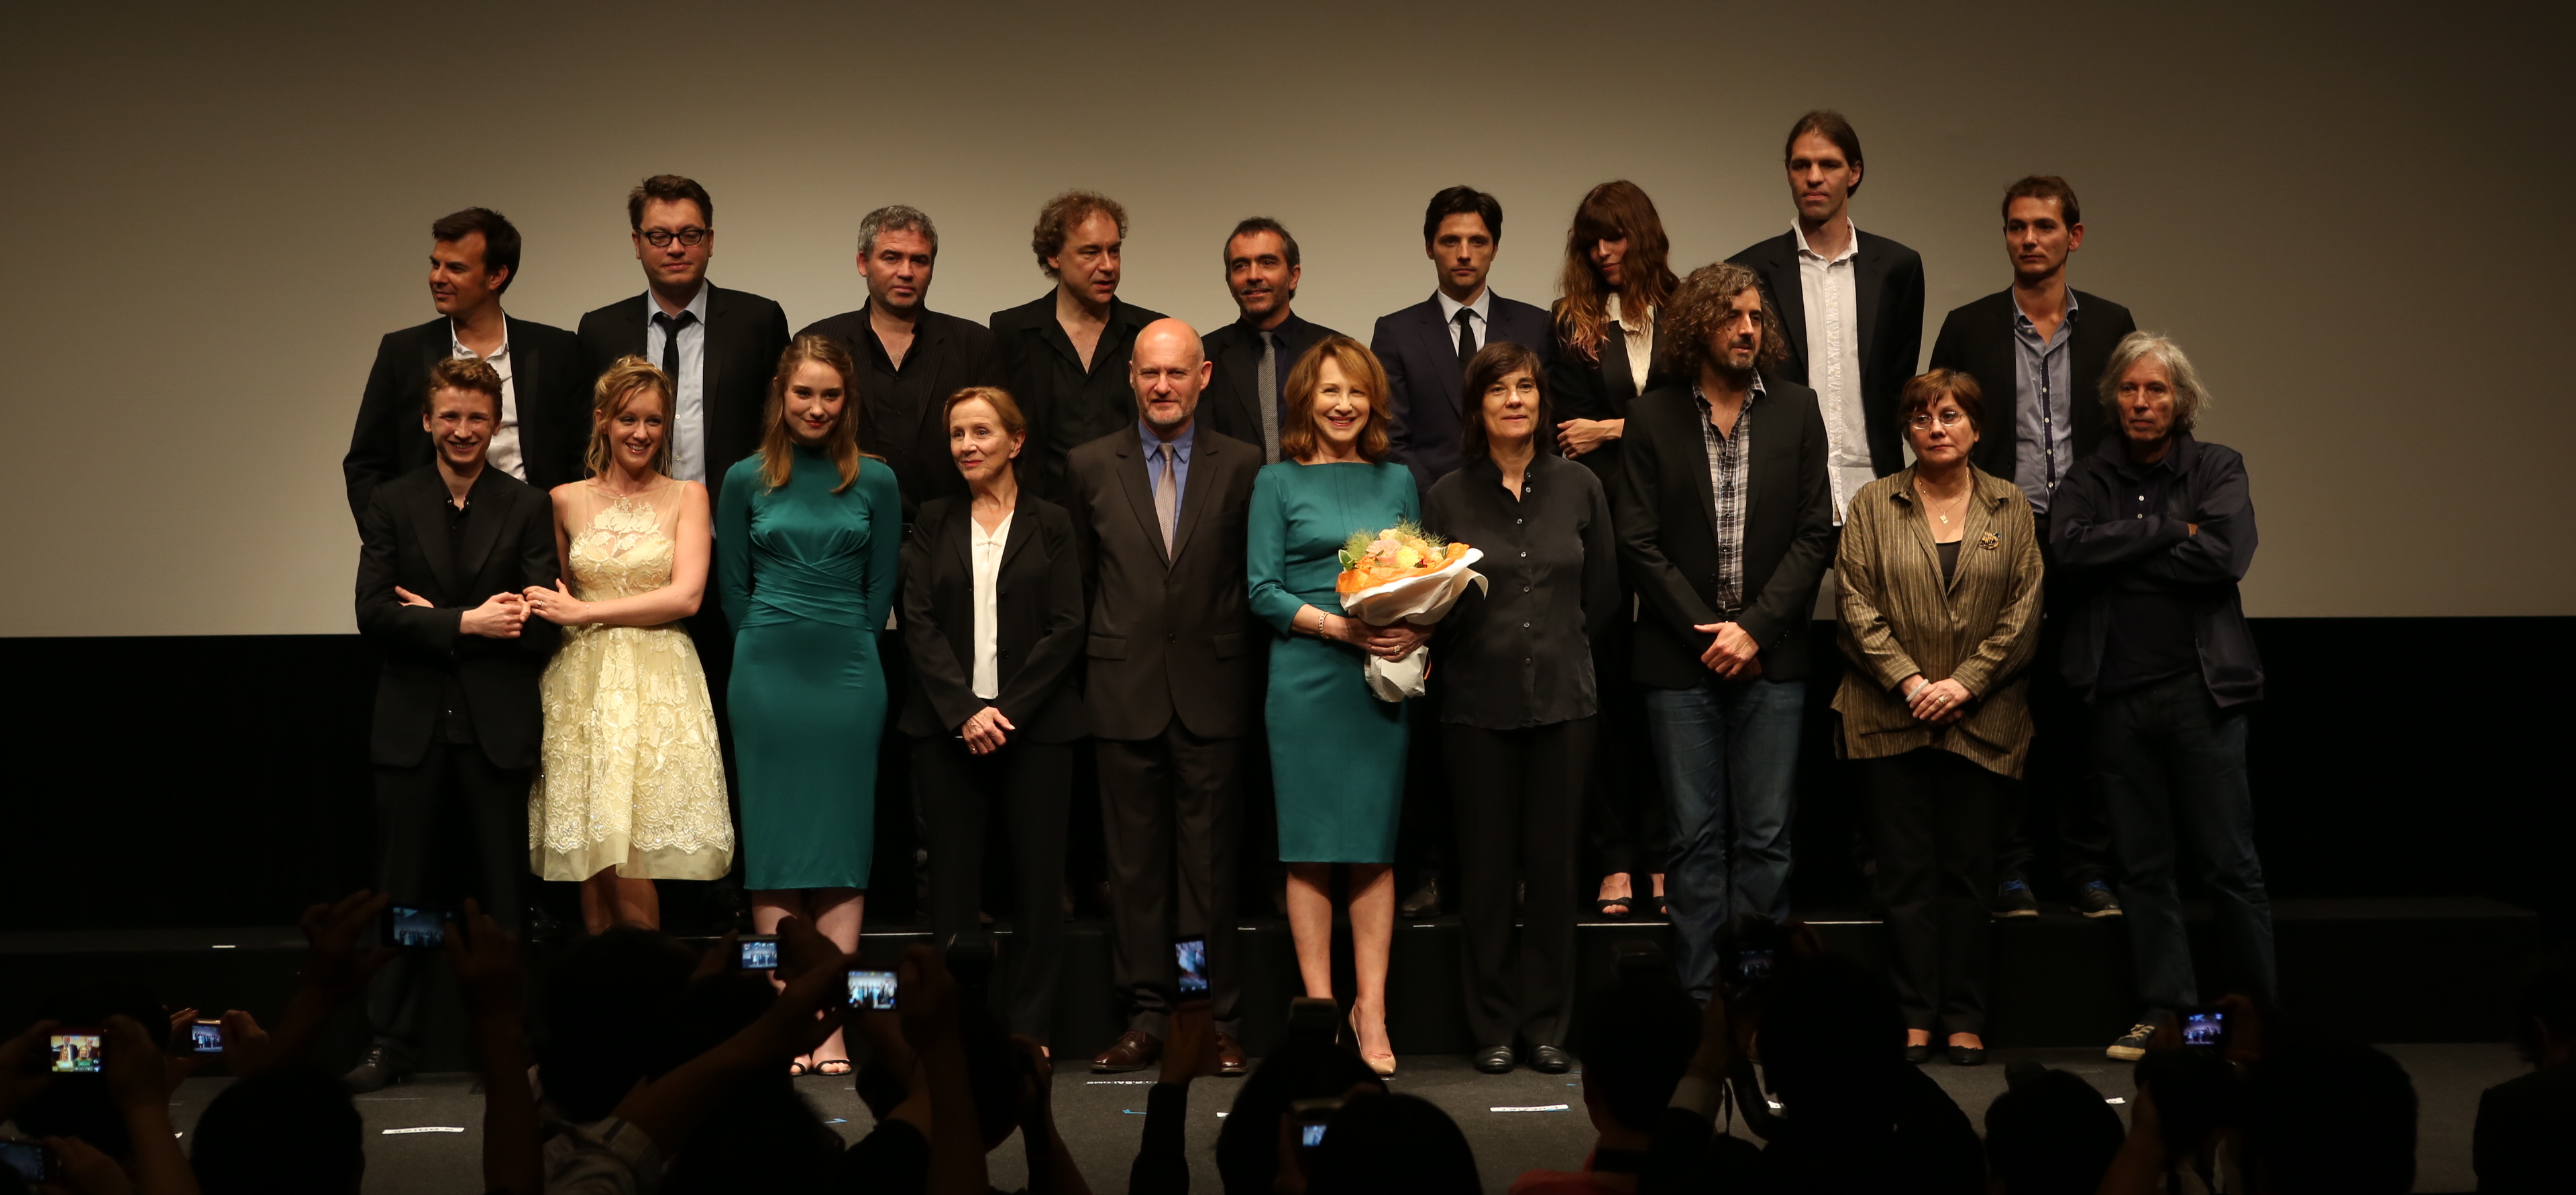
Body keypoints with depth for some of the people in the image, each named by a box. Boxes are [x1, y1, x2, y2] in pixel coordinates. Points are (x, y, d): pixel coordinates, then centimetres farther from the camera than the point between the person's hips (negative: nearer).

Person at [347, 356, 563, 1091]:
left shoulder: (527, 509, 5)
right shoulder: (391, 506, 7)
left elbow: (542, 626, -5)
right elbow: (374, 615, -5)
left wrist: (435, 619, -8)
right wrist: (467, 624, -15)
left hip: (499, 726, -1)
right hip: (412, 724, 1)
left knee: (501, 892, 3)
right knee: (401, 893, 4)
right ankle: (389, 1043, 10)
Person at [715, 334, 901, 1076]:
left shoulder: (876, 482, 5)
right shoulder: (746, 480, 5)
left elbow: (881, 587, 8)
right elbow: (733, 586, 9)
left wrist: (845, 649, 4)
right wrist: (768, 652, 4)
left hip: (849, 674, 0)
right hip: (767, 674, 0)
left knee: (844, 844, -1)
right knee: (772, 843, 0)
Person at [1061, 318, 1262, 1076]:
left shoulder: (1242, 466, 4)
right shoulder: (1090, 467, 7)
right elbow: (1076, 581, 11)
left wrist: (1247, 676, 0)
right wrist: (1094, 670, 7)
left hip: (1211, 692, -1)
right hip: (1125, 692, 1)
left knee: (1210, 860, 2)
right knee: (1135, 862, 3)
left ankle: (1215, 1019, 8)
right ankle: (1146, 1016, 10)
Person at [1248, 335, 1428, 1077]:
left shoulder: (1397, 481, 14)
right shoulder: (1279, 482, 4)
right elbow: (1263, 591, -2)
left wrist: (1416, 630, -7)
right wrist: (1338, 626, -15)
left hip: (1384, 680, 3)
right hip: (1306, 679, -2)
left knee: (1376, 848, 1)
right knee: (1311, 848, -1)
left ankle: (1371, 1013, 4)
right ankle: (1320, 1009, 4)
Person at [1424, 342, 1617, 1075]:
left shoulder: (1579, 488, 6)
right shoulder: (1448, 497, 3)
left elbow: (1604, 596, 11)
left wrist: (1555, 649, 10)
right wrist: (1450, 596, -11)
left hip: (1563, 699, 1)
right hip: (1478, 703, -1)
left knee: (1554, 862, 3)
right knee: (1486, 865, 1)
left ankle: (1547, 1024, 12)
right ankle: (1494, 1027, 10)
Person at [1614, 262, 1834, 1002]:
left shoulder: (1796, 411, 6)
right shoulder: (1654, 417, 3)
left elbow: (1815, 533, 1)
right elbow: (1638, 543, -1)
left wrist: (1755, 628, -9)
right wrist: (1706, 632, -8)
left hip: (1771, 659, 1)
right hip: (1680, 661, -1)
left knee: (1765, 838, 2)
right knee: (1695, 838, 2)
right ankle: (1700, 998, 6)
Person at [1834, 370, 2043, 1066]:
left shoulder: (2010, 509, 9)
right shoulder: (1874, 506, 7)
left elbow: (2024, 610, 3)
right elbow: (1858, 606, 0)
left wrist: (1966, 683, -8)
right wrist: (1909, 681, -11)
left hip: (1981, 719, 0)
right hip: (1889, 718, 0)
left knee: (1968, 870, 2)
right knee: (1905, 870, 0)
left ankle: (1966, 1020, 8)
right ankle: (1914, 1017, 5)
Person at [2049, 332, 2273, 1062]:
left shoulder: (2218, 469, 6)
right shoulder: (2092, 478, 11)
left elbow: (2224, 557, -12)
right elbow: (2071, 546, -10)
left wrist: (2123, 554, -7)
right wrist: (2171, 530, -10)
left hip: (2199, 690, -2)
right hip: (2118, 694, 3)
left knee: (2230, 865, -2)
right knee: (2143, 868, 6)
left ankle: (2264, 1018, 6)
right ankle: (2166, 1014, 12)